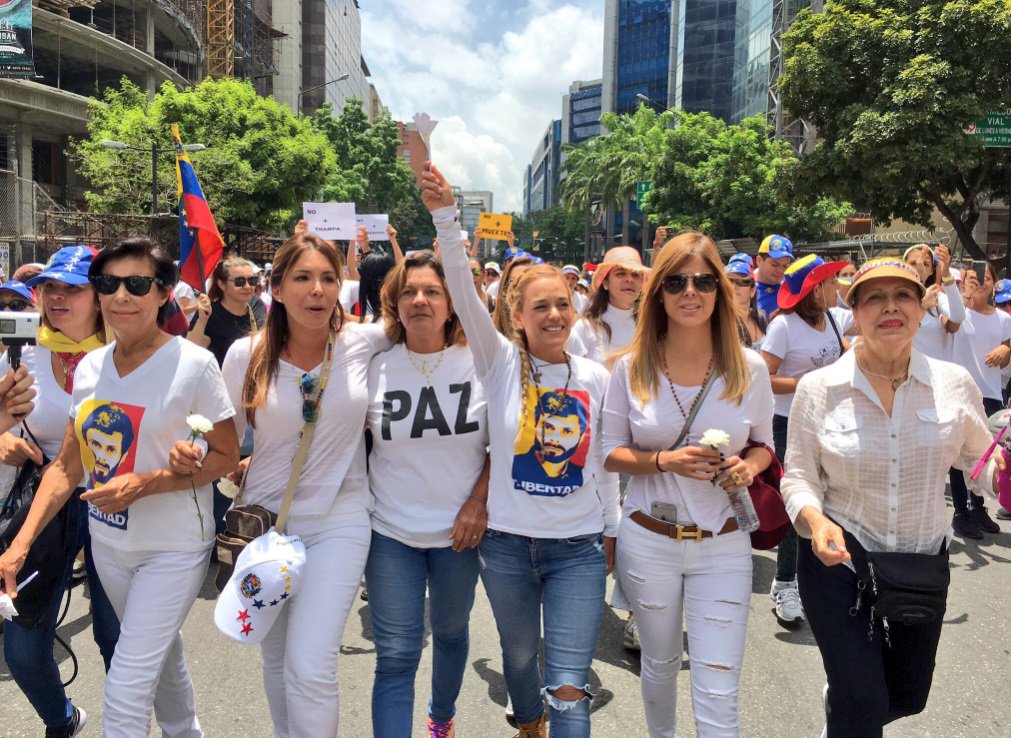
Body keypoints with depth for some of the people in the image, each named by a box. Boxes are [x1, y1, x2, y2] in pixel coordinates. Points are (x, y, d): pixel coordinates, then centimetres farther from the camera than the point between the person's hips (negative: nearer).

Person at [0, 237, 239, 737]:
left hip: (173, 547, -6)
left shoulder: (193, 364, -17)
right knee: (160, 655, 25)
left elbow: (227, 455, -13)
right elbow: (68, 465, 4)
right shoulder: (89, 367, 0)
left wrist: (146, 483, -24)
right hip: (107, 542, 6)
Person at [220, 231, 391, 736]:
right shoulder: (247, 354, -6)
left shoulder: (361, 342, -8)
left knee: (311, 668, -12)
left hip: (339, 523, -2)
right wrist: (238, 467, -10)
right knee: (276, 657, 19)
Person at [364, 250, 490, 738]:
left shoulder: (479, 363, -7)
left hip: (460, 531, 1)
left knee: (450, 632, 22)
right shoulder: (376, 365, -4)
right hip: (392, 532, 0)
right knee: (395, 658, -2)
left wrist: (479, 502, -9)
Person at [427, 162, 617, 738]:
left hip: (579, 548, 0)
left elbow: (602, 462, 8)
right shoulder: (501, 362, -6)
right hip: (508, 544, 1)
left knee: (569, 688, -3)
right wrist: (445, 215, -32)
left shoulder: (595, 377, -1)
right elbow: (463, 290, -20)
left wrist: (612, 530, 13)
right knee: (520, 654, 22)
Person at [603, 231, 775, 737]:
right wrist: (663, 460, -20)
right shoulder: (631, 368, -7)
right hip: (647, 540, 1)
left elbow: (763, 445, 6)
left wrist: (747, 467, -17)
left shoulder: (750, 368, -6)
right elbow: (611, 453, -1)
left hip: (723, 544, -1)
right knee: (659, 663, 23)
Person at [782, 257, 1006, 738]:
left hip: (925, 558, 4)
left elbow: (981, 459, 7)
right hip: (839, 556, -3)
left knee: (908, 697, 20)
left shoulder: (954, 384, -7)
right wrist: (816, 520, -27)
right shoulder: (819, 388, -12)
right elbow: (799, 478, -7)